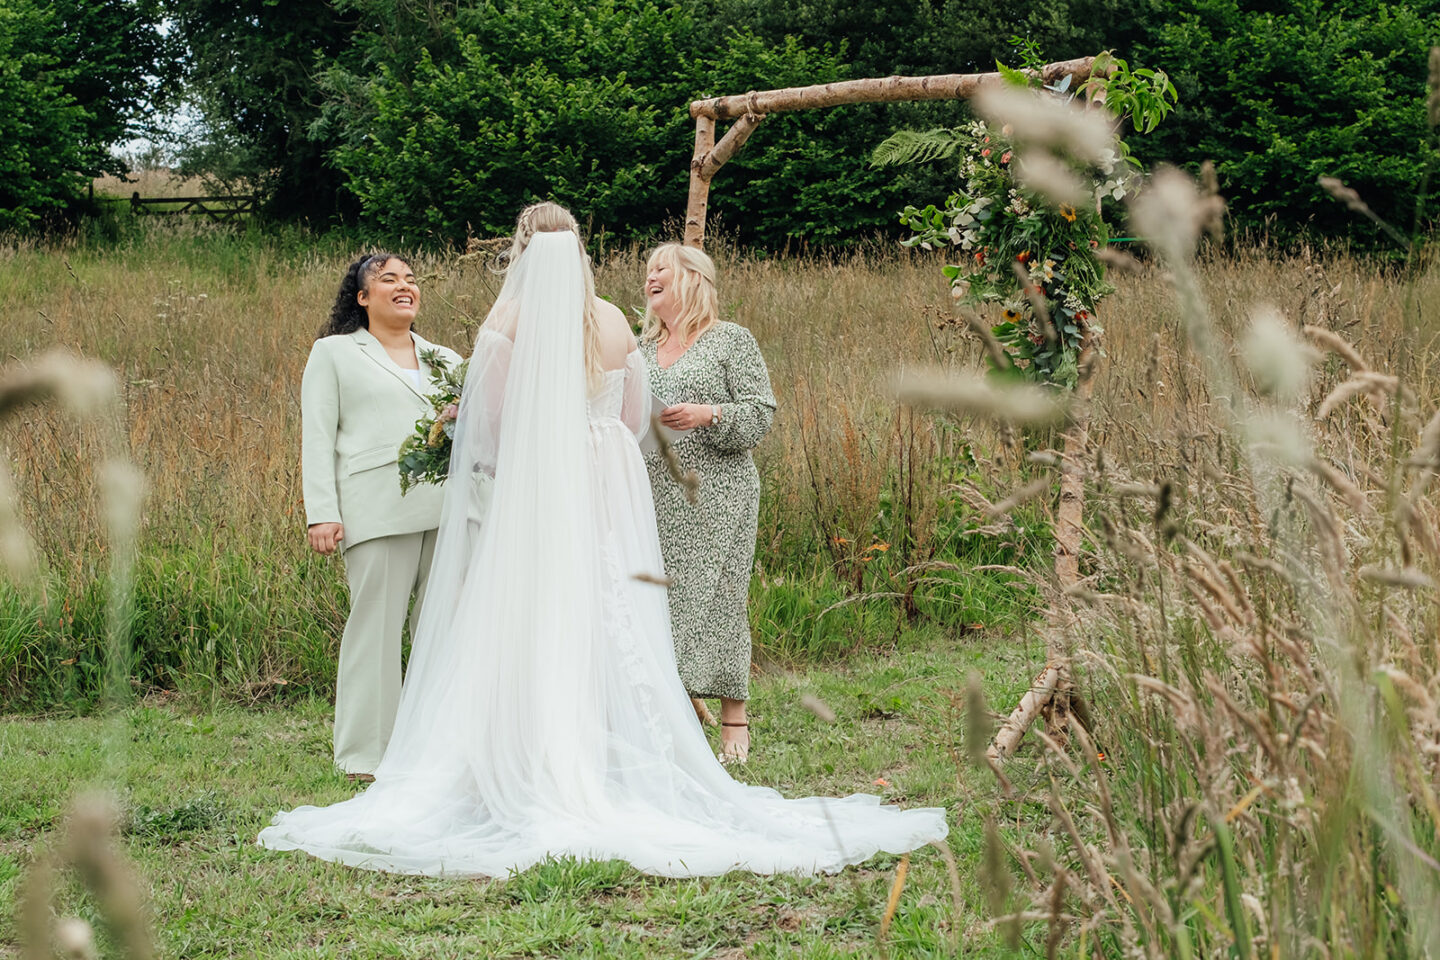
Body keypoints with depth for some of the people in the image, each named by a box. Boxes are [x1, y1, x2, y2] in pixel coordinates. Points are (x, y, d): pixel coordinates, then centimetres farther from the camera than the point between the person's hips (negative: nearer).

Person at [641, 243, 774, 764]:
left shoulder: (731, 340, 1)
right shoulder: (641, 346, 17)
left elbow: (761, 414, -5)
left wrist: (707, 414, -20)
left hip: (714, 493, -5)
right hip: (652, 494, 5)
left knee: (714, 595, -5)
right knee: (657, 596, 1)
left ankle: (733, 718, 2)